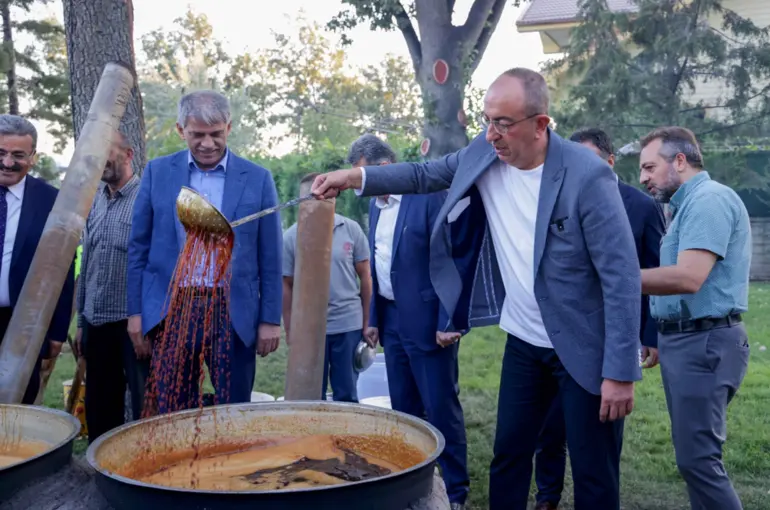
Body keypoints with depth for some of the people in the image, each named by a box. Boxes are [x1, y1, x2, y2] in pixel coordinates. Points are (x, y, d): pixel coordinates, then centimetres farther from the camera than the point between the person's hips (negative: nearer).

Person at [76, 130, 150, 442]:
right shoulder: (94, 202, 12)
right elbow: (86, 266, 17)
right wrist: (81, 322, 16)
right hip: (95, 324, 7)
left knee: (145, 413, 2)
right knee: (98, 412, 15)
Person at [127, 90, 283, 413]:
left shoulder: (257, 179, 2)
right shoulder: (158, 172, 6)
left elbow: (270, 259, 3)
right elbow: (138, 247, 8)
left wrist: (270, 319, 0)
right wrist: (135, 311, 3)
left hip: (234, 313, -1)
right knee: (172, 415, 8)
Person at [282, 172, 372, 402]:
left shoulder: (351, 229, -2)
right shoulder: (291, 236, -2)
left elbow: (365, 277, 4)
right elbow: (287, 286, 4)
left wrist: (367, 322, 4)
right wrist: (289, 329, 3)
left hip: (348, 324, 0)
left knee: (347, 394, 9)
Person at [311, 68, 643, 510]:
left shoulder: (587, 175, -22)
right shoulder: (485, 154, -5)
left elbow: (623, 277, -20)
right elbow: (425, 174, 11)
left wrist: (620, 372, -21)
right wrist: (354, 177, -2)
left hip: (585, 350, -5)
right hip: (524, 343, 5)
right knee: (508, 456, 15)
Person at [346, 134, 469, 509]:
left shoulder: (430, 195, -12)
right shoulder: (376, 204, 11)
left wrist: (448, 322, -17)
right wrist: (373, 318, 14)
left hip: (426, 321, -7)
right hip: (392, 321, 7)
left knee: (441, 409, 0)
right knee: (404, 410, 14)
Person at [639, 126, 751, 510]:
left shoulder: (709, 200, -14)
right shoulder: (689, 204, 18)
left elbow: (687, 278, -25)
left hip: (704, 343, -10)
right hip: (684, 340, 10)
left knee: (697, 457, -8)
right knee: (693, 452, 14)